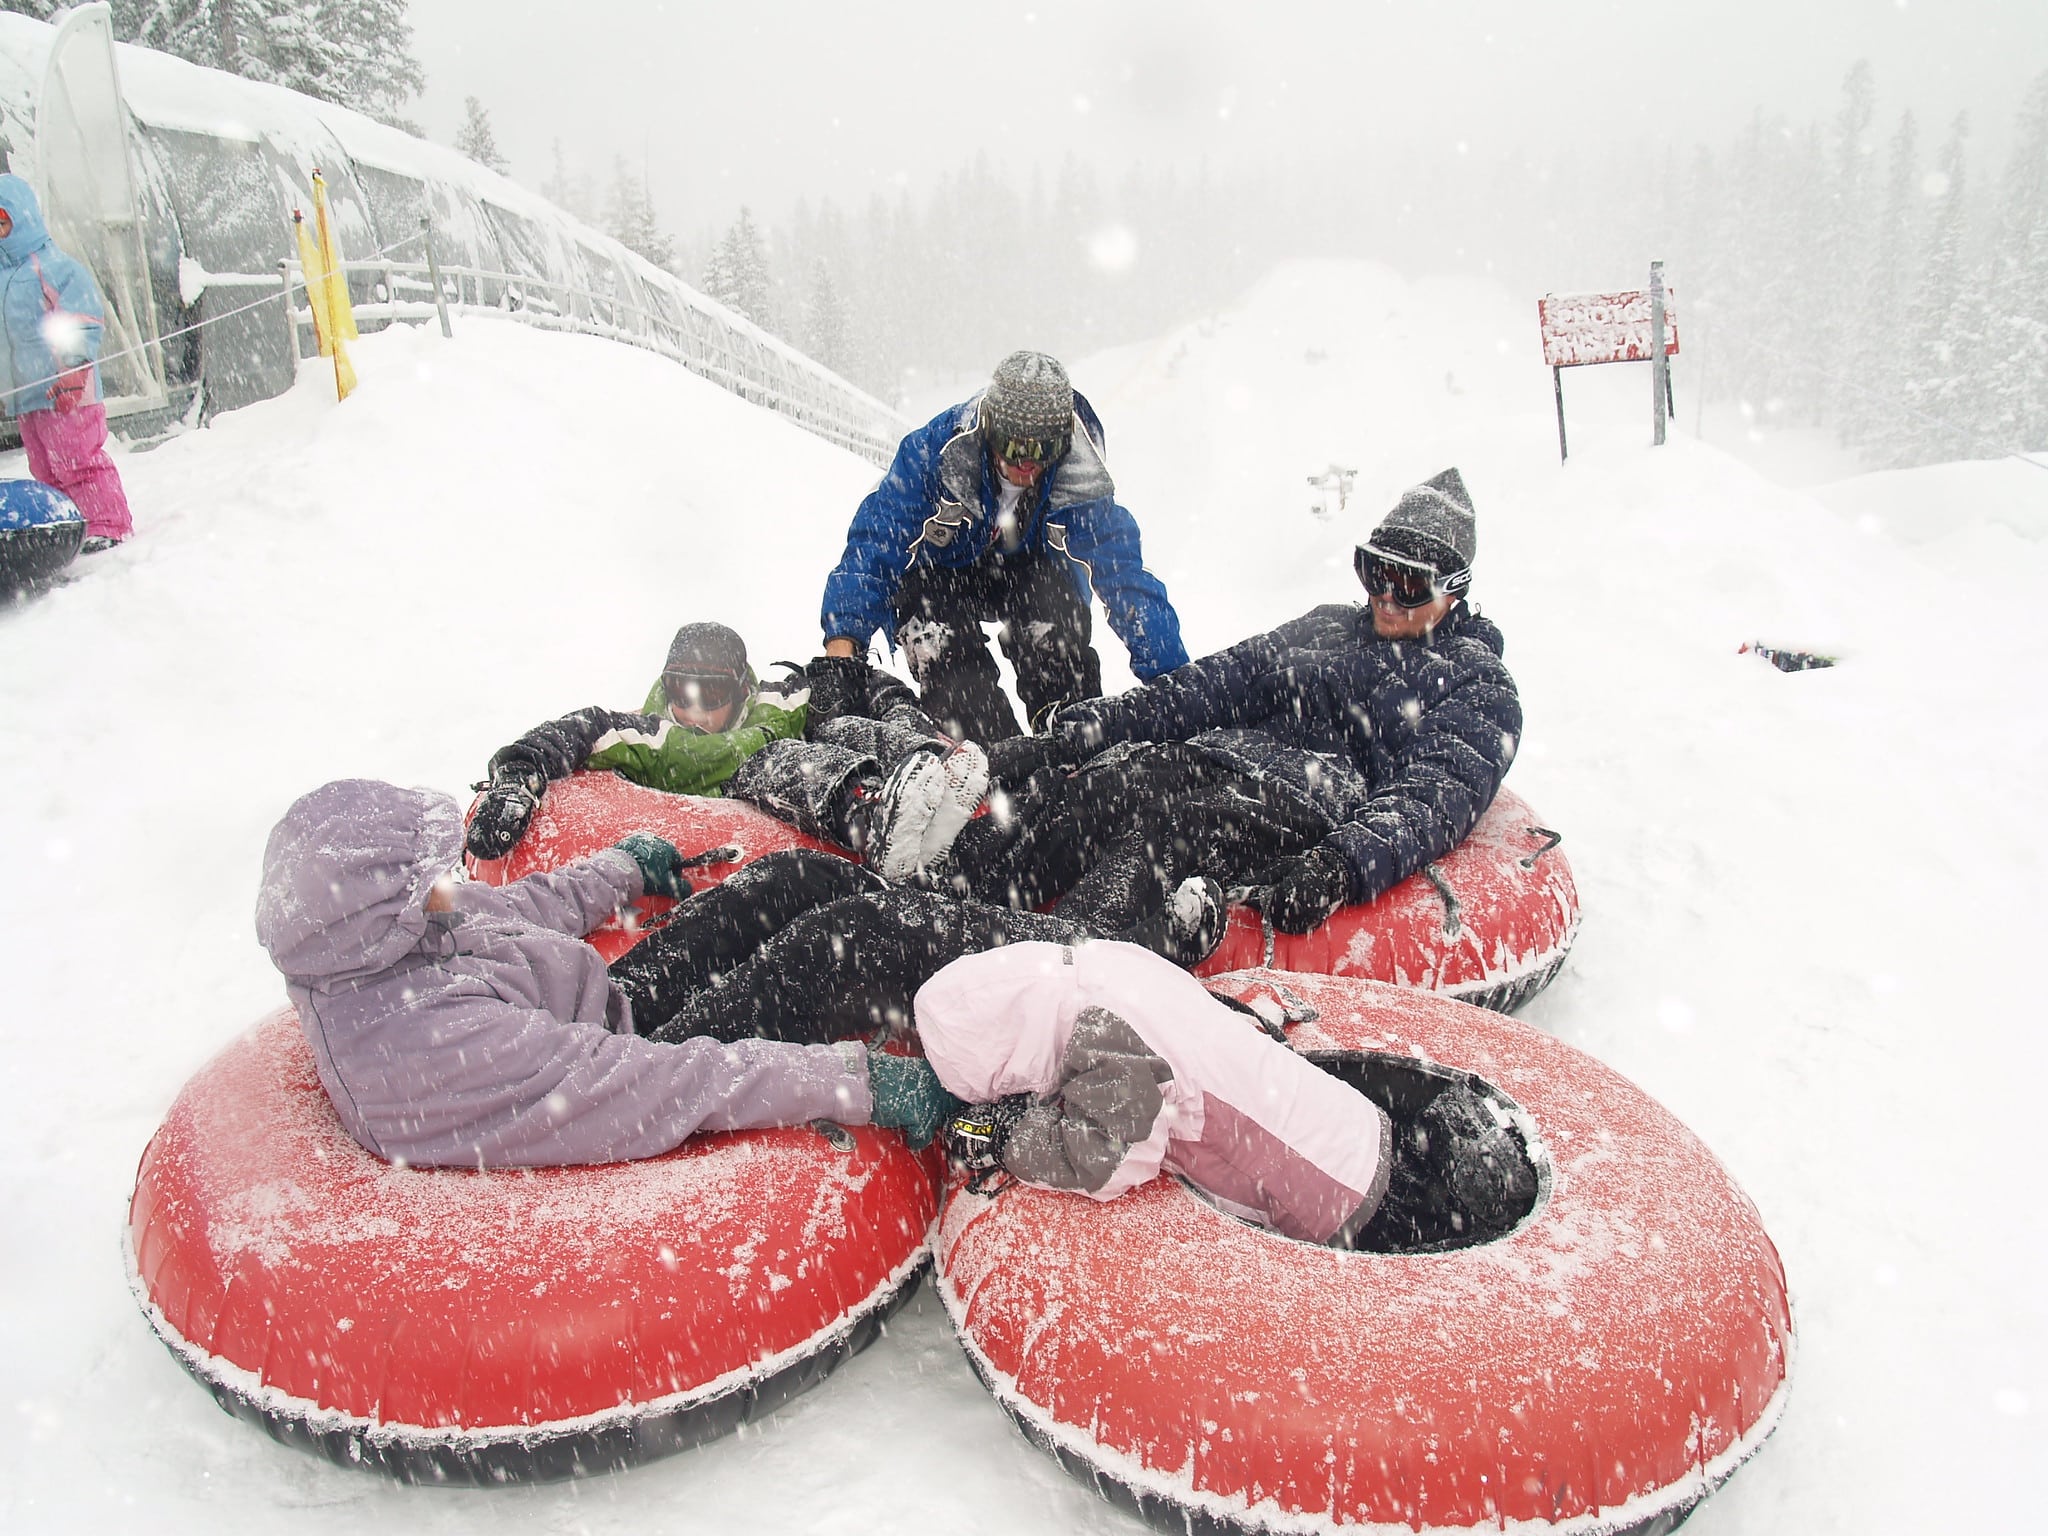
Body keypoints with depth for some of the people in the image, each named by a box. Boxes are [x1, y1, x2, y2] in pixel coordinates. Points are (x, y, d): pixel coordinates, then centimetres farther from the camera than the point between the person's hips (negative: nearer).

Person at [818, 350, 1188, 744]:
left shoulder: (1081, 478, -26)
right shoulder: (933, 450, -30)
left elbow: (1124, 571, -24)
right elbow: (875, 543, -30)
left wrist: (1172, 679, -30)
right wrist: (844, 634, -44)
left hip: (1027, 567, 1)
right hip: (934, 576, 0)